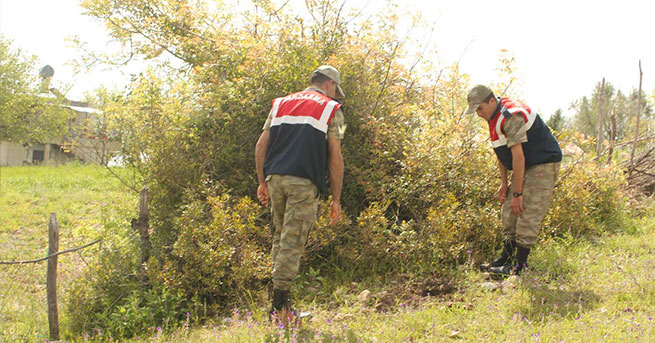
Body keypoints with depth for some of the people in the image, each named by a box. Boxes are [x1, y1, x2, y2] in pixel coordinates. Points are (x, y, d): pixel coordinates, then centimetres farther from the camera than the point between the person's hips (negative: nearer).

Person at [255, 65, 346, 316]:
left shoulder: (281, 104, 20)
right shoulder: (331, 109, 6)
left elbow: (261, 145, 12)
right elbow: (335, 157, -1)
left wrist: (262, 182, 16)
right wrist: (336, 199, 2)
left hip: (275, 179, 5)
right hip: (304, 182, -5)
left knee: (280, 237, 18)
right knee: (292, 243, -3)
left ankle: (280, 293, 19)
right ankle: (279, 305, -2)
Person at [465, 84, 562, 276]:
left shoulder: (511, 116, -26)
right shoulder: (494, 117, 7)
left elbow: (518, 156, -27)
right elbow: (502, 152, 14)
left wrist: (517, 193, -24)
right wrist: (504, 183, 9)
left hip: (544, 165, -10)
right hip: (527, 167, 10)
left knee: (528, 215, -11)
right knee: (509, 211, 8)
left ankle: (519, 265, -6)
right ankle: (506, 258, 17)